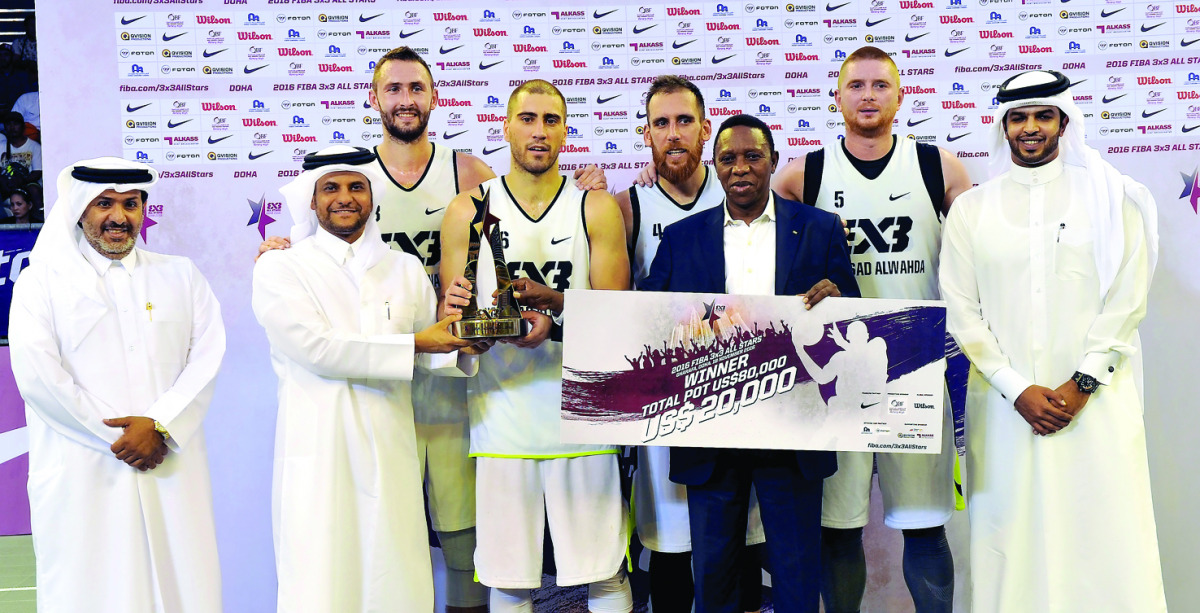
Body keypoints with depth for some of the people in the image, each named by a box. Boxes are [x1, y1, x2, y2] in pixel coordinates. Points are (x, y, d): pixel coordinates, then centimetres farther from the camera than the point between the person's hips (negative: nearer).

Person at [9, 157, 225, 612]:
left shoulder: (180, 276, 14)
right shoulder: (40, 281, 7)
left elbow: (207, 356, 3)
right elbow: (37, 375, -5)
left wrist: (160, 425, -12)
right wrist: (116, 436, -10)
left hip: (170, 468, 2)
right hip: (81, 478, -2)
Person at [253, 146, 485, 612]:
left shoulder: (405, 270, 16)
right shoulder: (279, 269, 3)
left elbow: (434, 355, 17)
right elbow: (316, 348, -12)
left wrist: (456, 338, -7)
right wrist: (415, 344, -12)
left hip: (389, 450, 3)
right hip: (318, 455, -3)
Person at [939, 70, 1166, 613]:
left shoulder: (1109, 196, 6)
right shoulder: (970, 210, 8)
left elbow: (1126, 299, 0)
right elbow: (961, 312, 3)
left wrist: (1080, 384, -8)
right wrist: (1018, 390, -6)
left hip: (1094, 399, -1)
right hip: (1005, 402, 1)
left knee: (1102, 536, -2)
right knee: (1013, 534, 2)